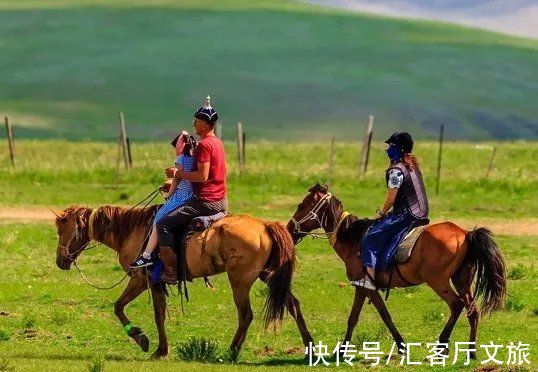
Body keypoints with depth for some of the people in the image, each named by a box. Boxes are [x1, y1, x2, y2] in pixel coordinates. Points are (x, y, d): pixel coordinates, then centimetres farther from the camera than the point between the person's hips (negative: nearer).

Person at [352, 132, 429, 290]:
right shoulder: (413, 166, 14)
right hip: (421, 213, 10)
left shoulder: (396, 170, -15)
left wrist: (381, 213, -1)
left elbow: (391, 198, -13)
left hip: (406, 216, -10)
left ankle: (370, 278, -19)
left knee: (371, 238, -9)